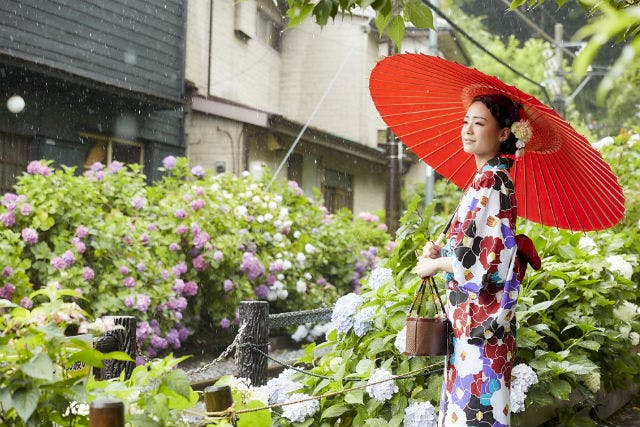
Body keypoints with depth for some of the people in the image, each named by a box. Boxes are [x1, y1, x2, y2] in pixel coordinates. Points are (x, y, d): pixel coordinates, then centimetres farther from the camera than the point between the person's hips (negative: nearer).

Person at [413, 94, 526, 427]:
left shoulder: (490, 181, -15)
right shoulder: (492, 178, 14)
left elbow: (484, 257, -20)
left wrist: (435, 264, -6)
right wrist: (441, 252, 6)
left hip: (480, 320, -10)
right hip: (475, 320, 10)